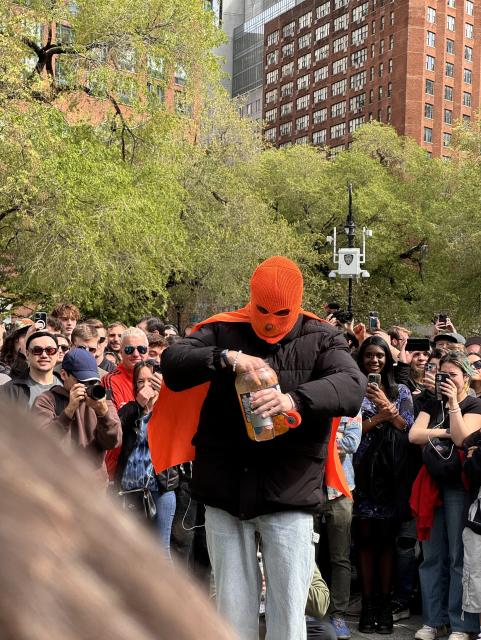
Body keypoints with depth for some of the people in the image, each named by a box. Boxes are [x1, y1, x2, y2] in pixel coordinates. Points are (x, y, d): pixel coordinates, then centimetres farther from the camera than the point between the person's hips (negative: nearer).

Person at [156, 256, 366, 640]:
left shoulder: (321, 340, 1)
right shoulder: (223, 331, 5)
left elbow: (352, 387, -16)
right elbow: (172, 363, -7)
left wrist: (295, 399, -34)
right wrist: (226, 358, -24)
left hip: (289, 495, -1)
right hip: (225, 493, 2)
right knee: (233, 607, 12)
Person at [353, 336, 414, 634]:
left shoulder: (401, 391, 13)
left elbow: (409, 428, 2)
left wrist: (386, 405, -9)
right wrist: (381, 417, -14)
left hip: (391, 472, 1)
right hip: (363, 472, -1)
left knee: (386, 537, 1)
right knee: (366, 537, -1)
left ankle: (385, 603, 8)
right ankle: (368, 602, 5)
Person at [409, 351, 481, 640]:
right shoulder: (433, 404, 15)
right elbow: (414, 435, 2)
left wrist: (453, 403, -14)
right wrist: (443, 433, -8)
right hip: (432, 483, 5)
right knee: (432, 556, 7)